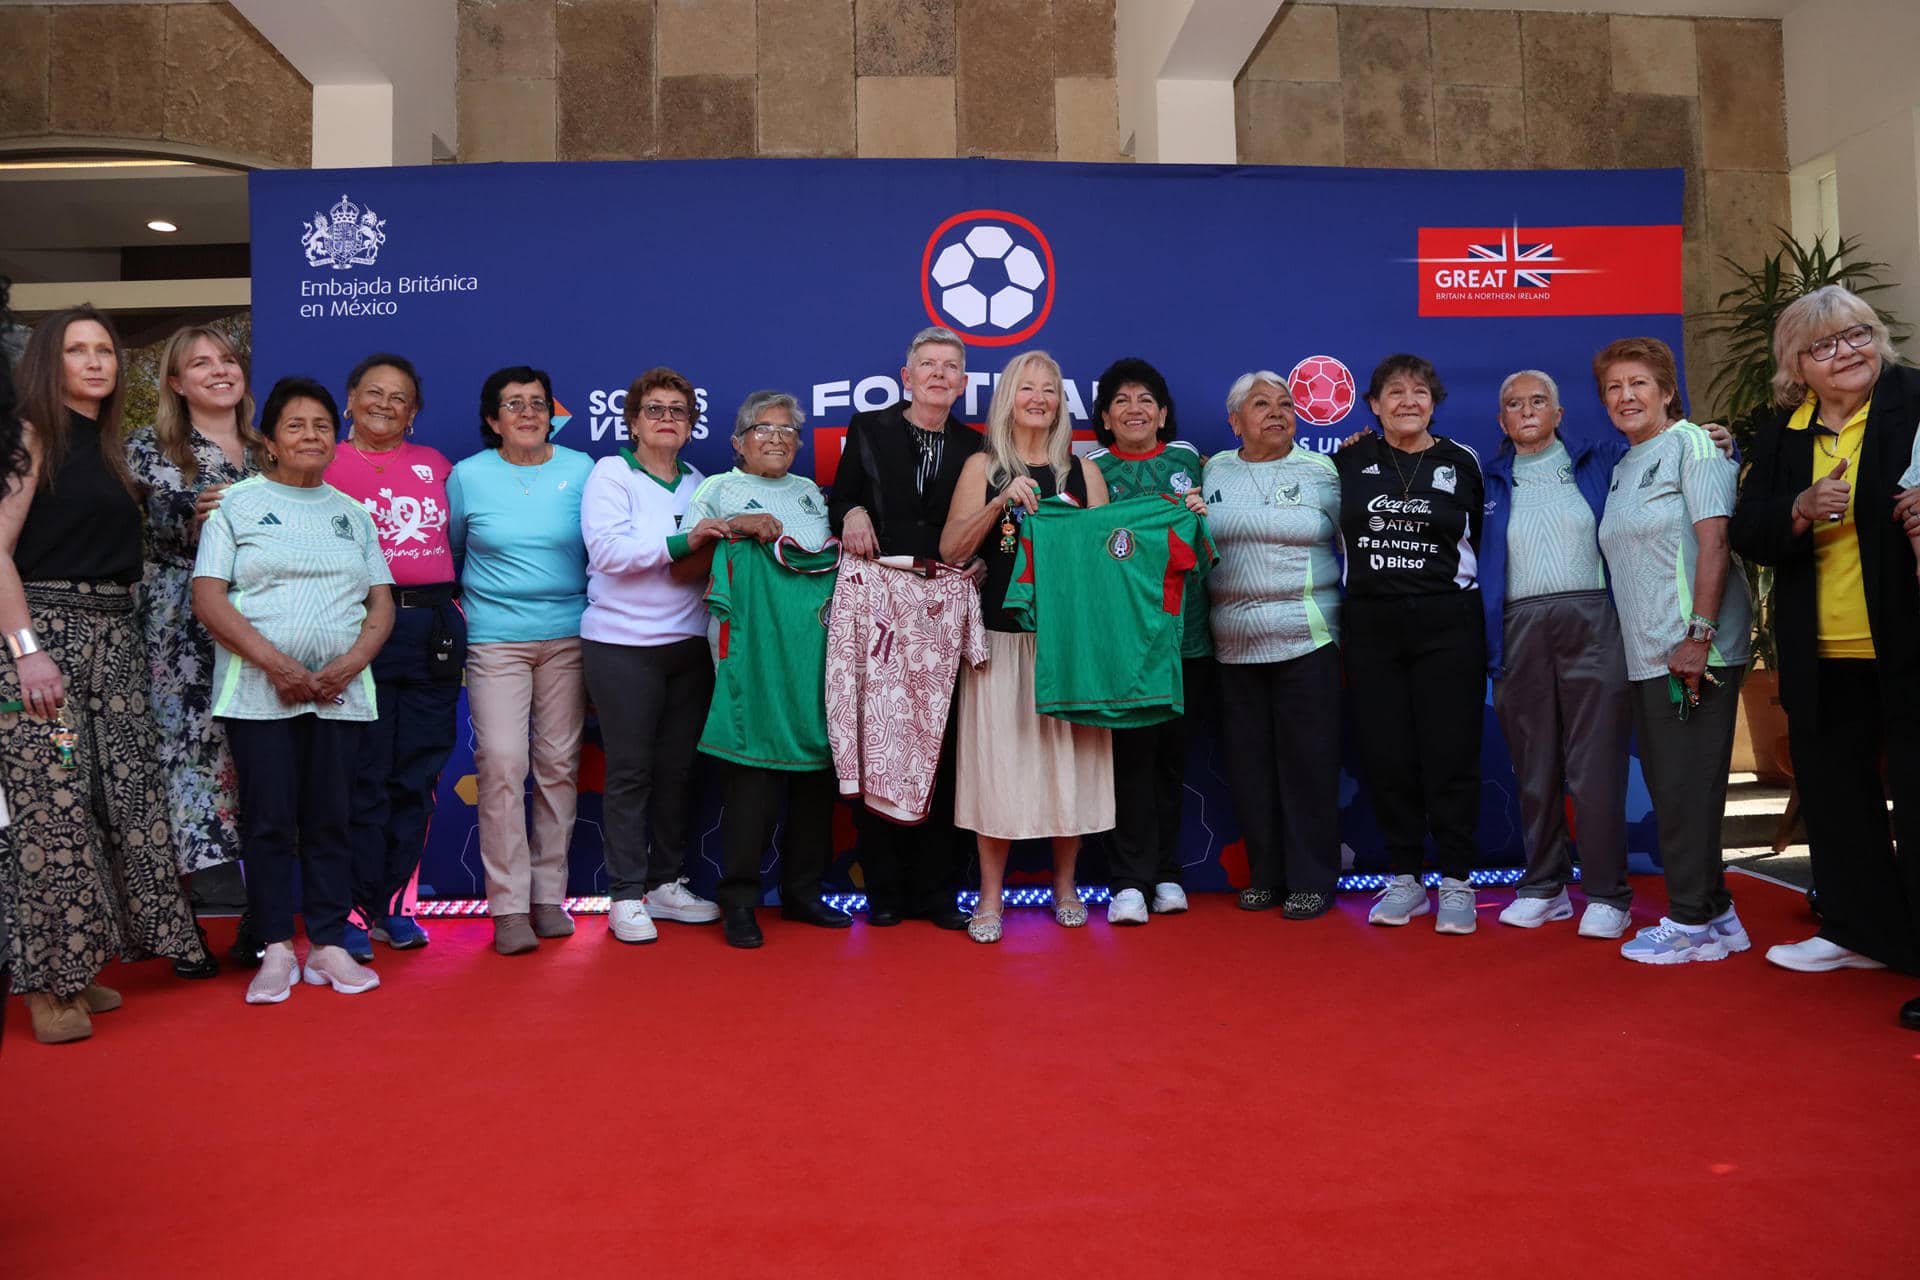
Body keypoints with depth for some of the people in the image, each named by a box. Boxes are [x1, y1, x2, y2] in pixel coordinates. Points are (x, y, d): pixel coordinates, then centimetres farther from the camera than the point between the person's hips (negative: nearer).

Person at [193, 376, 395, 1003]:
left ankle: (328, 945, 13)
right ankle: (276, 948, 10)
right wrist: (275, 663, -14)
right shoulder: (236, 503, 5)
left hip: (340, 691, 3)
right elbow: (208, 599, -4)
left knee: (331, 818, 5)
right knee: (269, 820, -1)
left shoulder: (353, 513, 16)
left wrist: (350, 663, -6)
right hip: (260, 691, -3)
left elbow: (381, 603, 11)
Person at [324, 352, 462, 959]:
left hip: (435, 628, 4)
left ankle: (394, 905, 18)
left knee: (418, 776, 7)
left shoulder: (436, 466, 15)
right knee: (363, 777, -2)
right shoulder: (325, 465, 5)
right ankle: (354, 911, 10)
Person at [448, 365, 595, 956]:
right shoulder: (468, 475, 3)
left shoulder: (581, 470, 5)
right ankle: (508, 905, -2)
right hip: (495, 638, -1)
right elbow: (453, 552, 16)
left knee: (558, 764, 4)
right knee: (501, 763, -10)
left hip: (568, 636, 2)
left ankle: (549, 894, 15)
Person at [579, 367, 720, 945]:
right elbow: (606, 549, -15)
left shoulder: (696, 483, 15)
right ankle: (626, 896, 8)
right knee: (630, 770, -1)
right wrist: (680, 541, -19)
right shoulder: (611, 473, -1)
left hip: (689, 642, 5)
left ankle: (666, 883, 20)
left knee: (679, 766, 8)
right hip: (623, 645, -5)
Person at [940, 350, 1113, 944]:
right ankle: (990, 896, 11)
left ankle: (1064, 884, 23)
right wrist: (1001, 502, -17)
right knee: (998, 756, -1)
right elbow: (951, 551, -5)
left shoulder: (1083, 472, 9)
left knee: (1068, 756, 6)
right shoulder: (983, 467, 5)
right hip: (1002, 634, -1)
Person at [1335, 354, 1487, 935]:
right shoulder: (1351, 461, 6)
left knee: (1450, 755, -1)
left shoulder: (1461, 462, 4)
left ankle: (1456, 882, 9)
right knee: (1387, 756, 4)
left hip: (1447, 625, -1)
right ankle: (1405, 880, 16)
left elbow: (1483, 540, 10)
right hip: (1371, 627, 2)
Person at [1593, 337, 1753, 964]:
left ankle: (1691, 923, 5)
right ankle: (1716, 914, 22)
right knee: (1667, 787, 11)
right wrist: (1637, 646, 14)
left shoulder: (1690, 444, -4)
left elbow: (1714, 540, -14)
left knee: (1687, 787, -4)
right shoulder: (1624, 469, 19)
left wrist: (1698, 634, -20)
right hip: (1646, 655, 8)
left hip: (1694, 652, -8)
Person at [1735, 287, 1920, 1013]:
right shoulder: (1782, 435, 9)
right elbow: (1747, 531, 3)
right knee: (1833, 791, 14)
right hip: (1820, 654, 6)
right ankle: (1861, 931, 29)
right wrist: (1801, 510, -16)